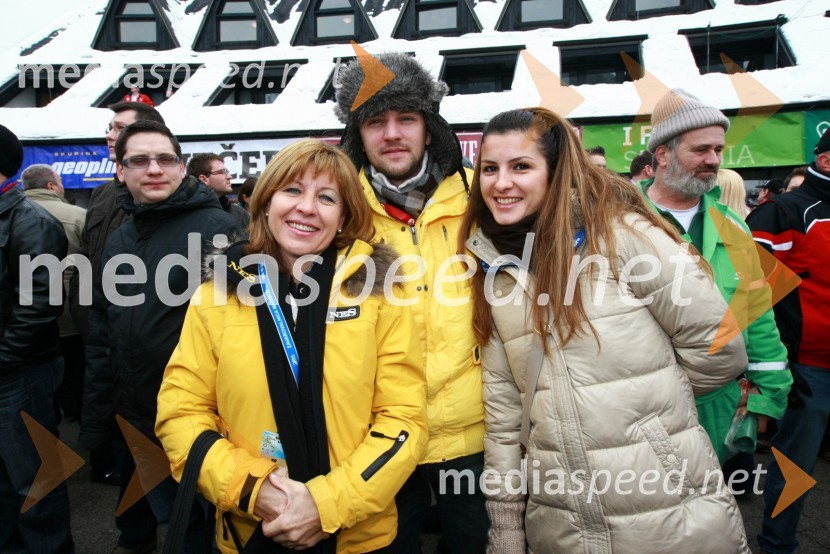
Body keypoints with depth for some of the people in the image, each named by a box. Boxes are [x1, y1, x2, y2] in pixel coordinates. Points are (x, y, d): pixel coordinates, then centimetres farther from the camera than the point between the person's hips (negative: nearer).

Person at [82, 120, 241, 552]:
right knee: (140, 518, 25)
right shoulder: (119, 239, 7)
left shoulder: (216, 228, -14)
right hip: (134, 419, 6)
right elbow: (102, 334, 12)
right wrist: (95, 417, 13)